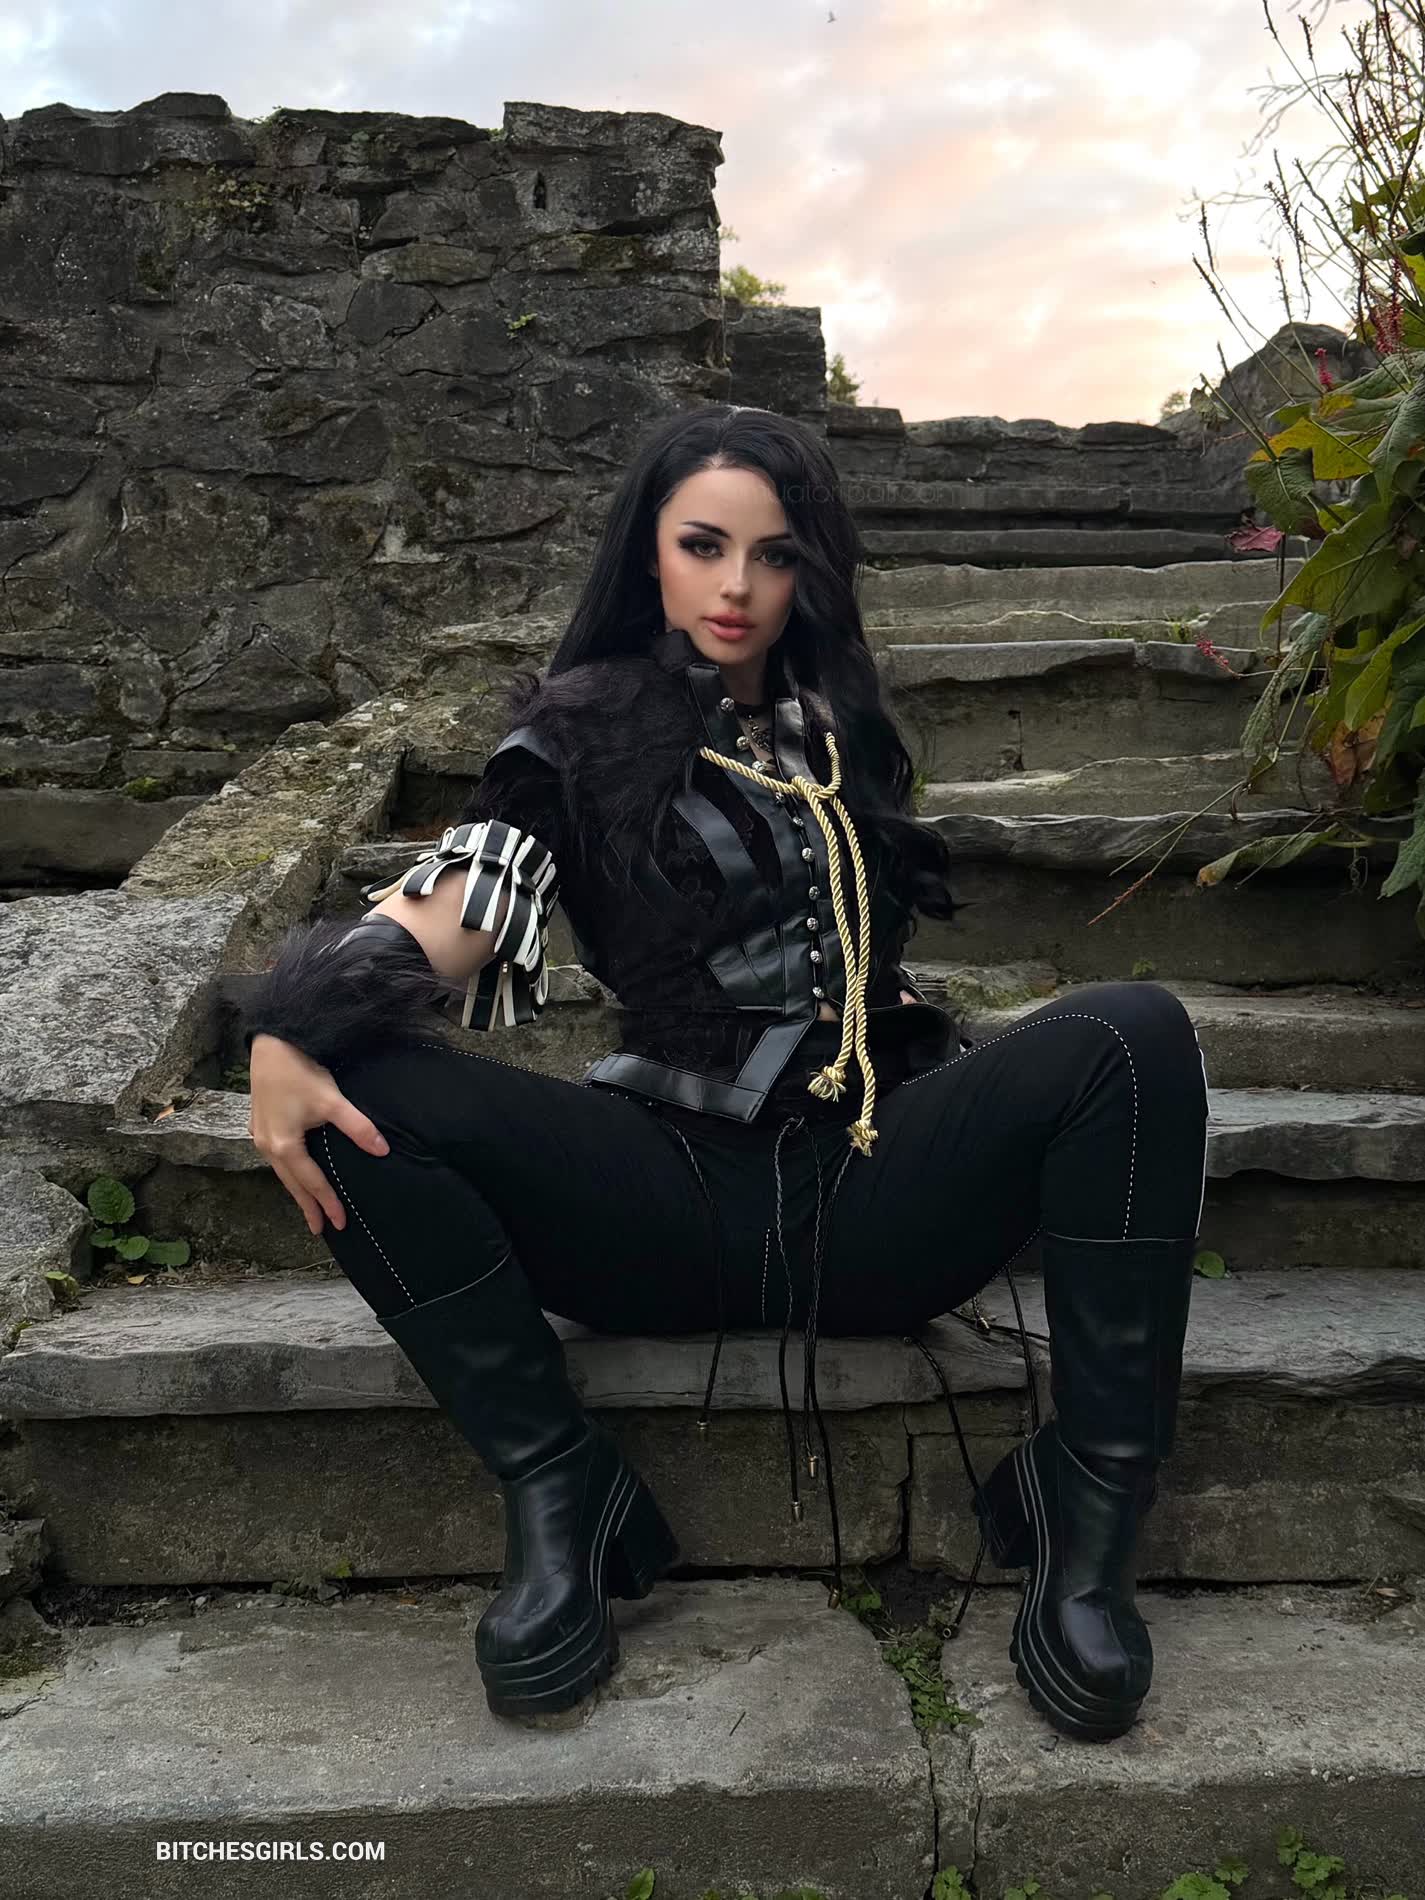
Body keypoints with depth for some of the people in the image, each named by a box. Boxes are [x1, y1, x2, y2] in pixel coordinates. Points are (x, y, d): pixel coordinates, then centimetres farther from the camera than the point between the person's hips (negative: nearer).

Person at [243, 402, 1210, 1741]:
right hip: (674, 1206, -2)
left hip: (871, 1187, 2)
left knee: (1135, 1032, -22)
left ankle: (1085, 1523, -19)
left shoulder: (834, 727, 20)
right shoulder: (577, 731, 9)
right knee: (358, 1089, -23)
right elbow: (448, 916, -7)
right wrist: (287, 1029, -25)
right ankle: (560, 1500, -14)